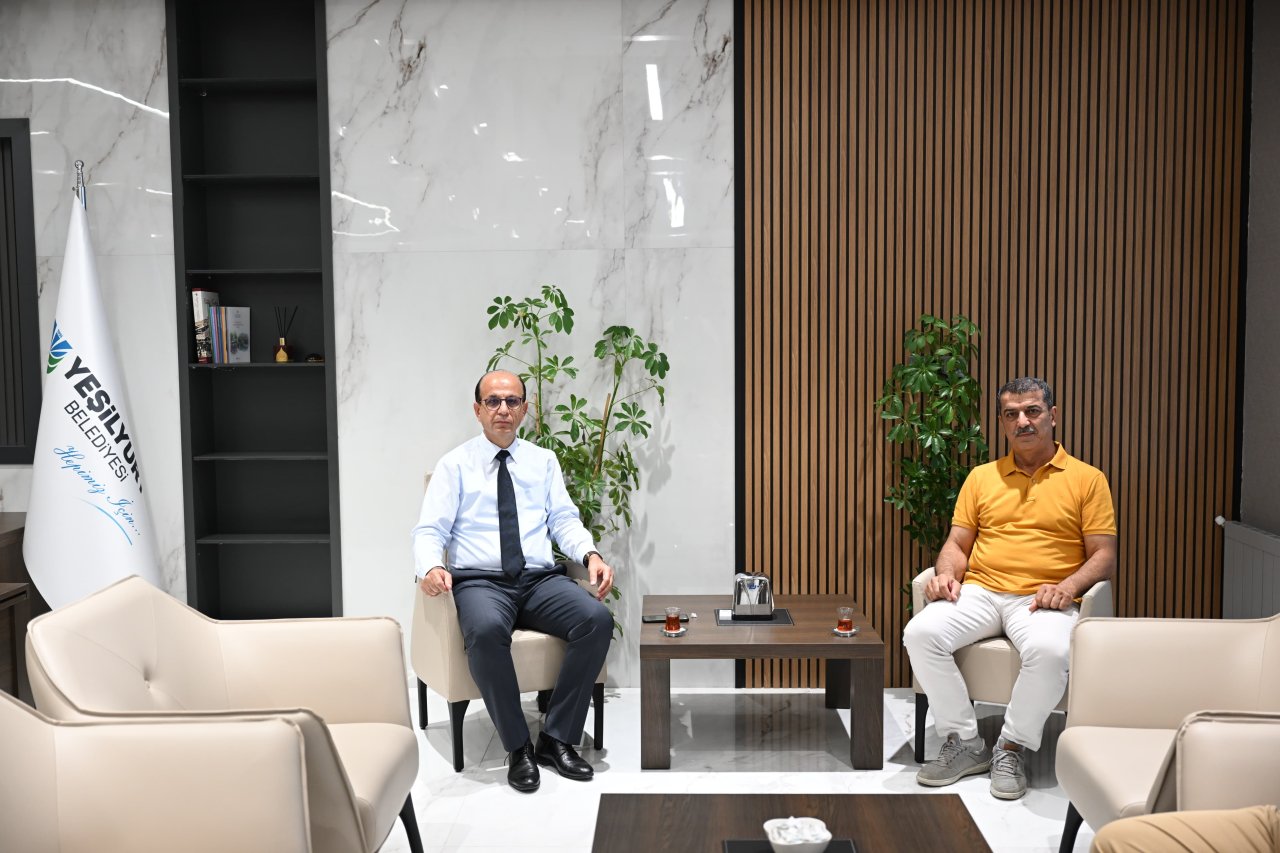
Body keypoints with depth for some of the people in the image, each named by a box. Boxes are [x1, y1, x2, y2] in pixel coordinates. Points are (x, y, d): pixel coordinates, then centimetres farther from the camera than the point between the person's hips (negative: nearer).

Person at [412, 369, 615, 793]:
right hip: (480, 582, -3)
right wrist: (429, 567, -23)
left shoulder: (544, 461, 16)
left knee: (598, 619, -26)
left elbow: (564, 520, 8)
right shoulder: (455, 465, 7)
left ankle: (557, 739, -12)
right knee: (485, 631, -37)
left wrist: (590, 554, -13)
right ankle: (518, 748, -18)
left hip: (541, 580, 3)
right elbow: (429, 531, 0)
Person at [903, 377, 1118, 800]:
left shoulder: (1087, 479, 8)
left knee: (1050, 651, -37)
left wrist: (1067, 587, -16)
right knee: (921, 633, -26)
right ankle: (965, 742, -9)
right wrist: (947, 573, -7)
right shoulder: (982, 477, 16)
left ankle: (1013, 748, -12)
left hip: (1043, 599, -3)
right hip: (980, 592, 3)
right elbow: (957, 543, 15)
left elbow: (1104, 556, 3)